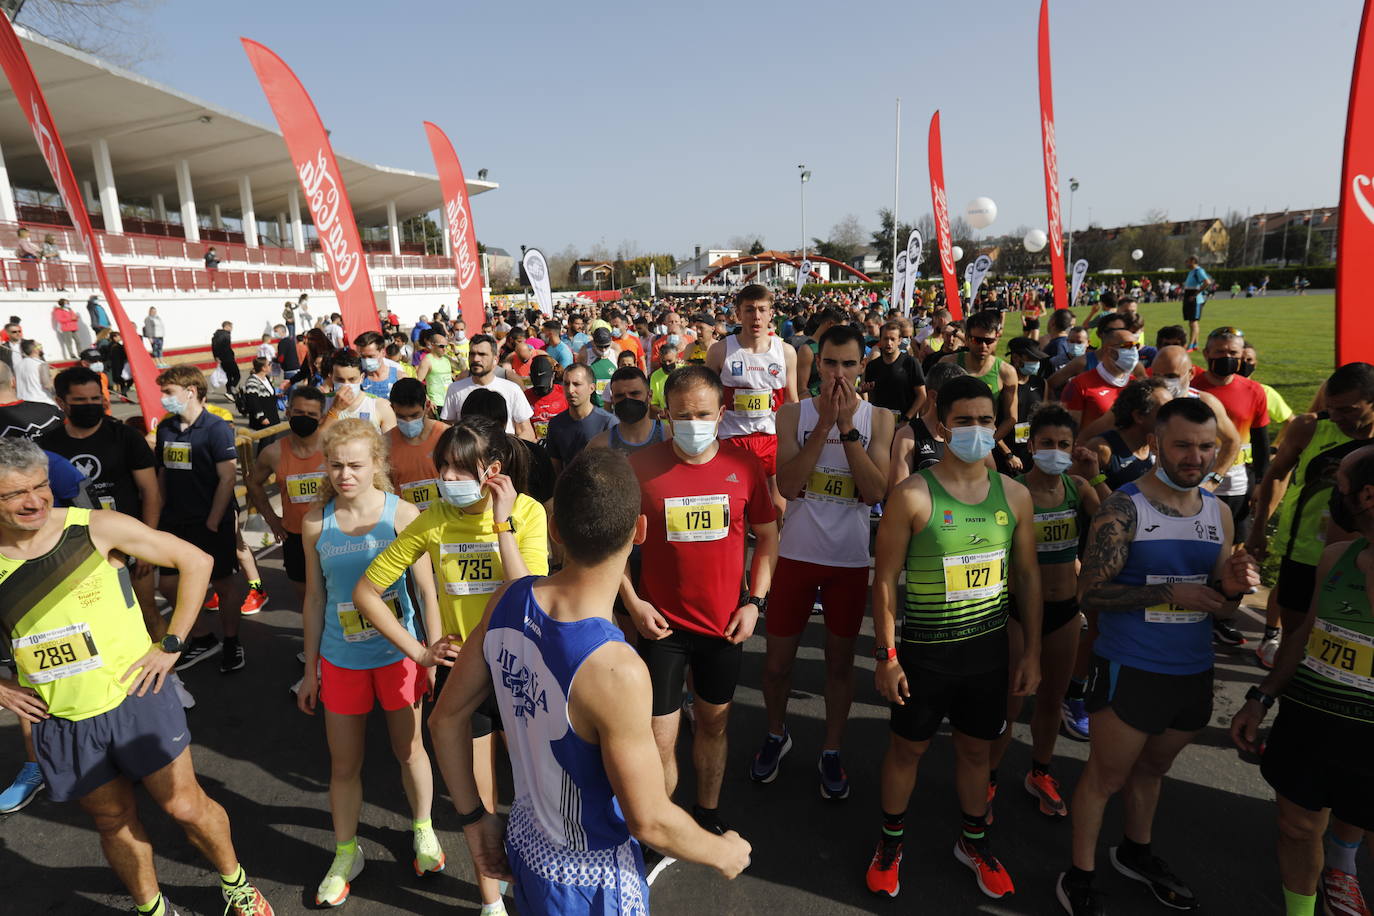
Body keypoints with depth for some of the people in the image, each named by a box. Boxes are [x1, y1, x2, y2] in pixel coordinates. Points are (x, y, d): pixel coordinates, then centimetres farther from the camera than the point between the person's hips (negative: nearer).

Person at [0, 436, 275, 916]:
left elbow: (196, 561, -8)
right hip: (61, 722, 2)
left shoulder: (97, 528, -13)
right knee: (113, 821, 19)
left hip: (135, 699, -2)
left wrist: (171, 645, -9)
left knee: (186, 806, 7)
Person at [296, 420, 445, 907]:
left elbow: (427, 592, -8)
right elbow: (314, 598, 3)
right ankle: (345, 852, 39)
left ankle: (422, 828, 43)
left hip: (397, 653, -2)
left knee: (409, 751, 16)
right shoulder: (316, 522, -6)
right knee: (344, 764, 14)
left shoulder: (402, 515, -14)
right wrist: (310, 669, 8)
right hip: (341, 659, 2)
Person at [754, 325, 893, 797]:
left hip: (851, 558, 0)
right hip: (798, 553, 0)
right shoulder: (794, 413, -4)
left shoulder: (878, 418, -2)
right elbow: (788, 485, -16)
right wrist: (825, 423, -20)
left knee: (840, 660, 14)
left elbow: (875, 491, -14)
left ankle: (831, 751, 33)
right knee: (778, 659, 10)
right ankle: (776, 734, 37)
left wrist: (847, 427, -19)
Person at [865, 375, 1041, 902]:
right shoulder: (912, 496, -14)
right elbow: (885, 578, -11)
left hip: (989, 647, 4)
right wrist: (886, 655, -11)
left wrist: (1032, 651, 7)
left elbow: (1027, 574, 7)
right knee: (908, 747, 13)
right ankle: (891, 840, 36)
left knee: (977, 747, 19)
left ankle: (973, 841, 43)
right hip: (924, 650, -3)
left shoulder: (1014, 496, -1)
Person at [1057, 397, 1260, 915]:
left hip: (1193, 672, 6)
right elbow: (1091, 593, -20)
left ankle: (1136, 853, 46)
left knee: (1152, 768, 24)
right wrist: (1171, 592, -25)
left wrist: (1234, 586, -14)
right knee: (1106, 775, 7)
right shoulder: (1123, 508, -15)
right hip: (1129, 671, -5)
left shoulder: (1218, 513, 4)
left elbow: (1218, 605, 8)